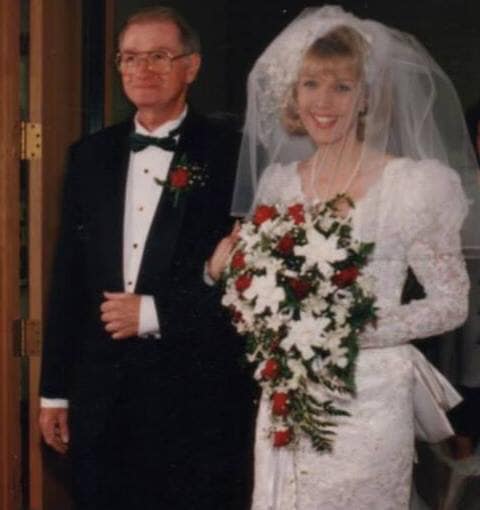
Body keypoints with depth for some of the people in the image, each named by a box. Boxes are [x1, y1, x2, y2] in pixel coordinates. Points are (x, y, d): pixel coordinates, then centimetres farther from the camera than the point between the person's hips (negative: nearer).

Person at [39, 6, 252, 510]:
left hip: (194, 397, -4)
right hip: (100, 394, 4)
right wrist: (54, 390, 9)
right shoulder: (91, 154, 8)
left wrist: (155, 313, -13)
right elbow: (67, 276, 9)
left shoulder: (230, 152, -6)